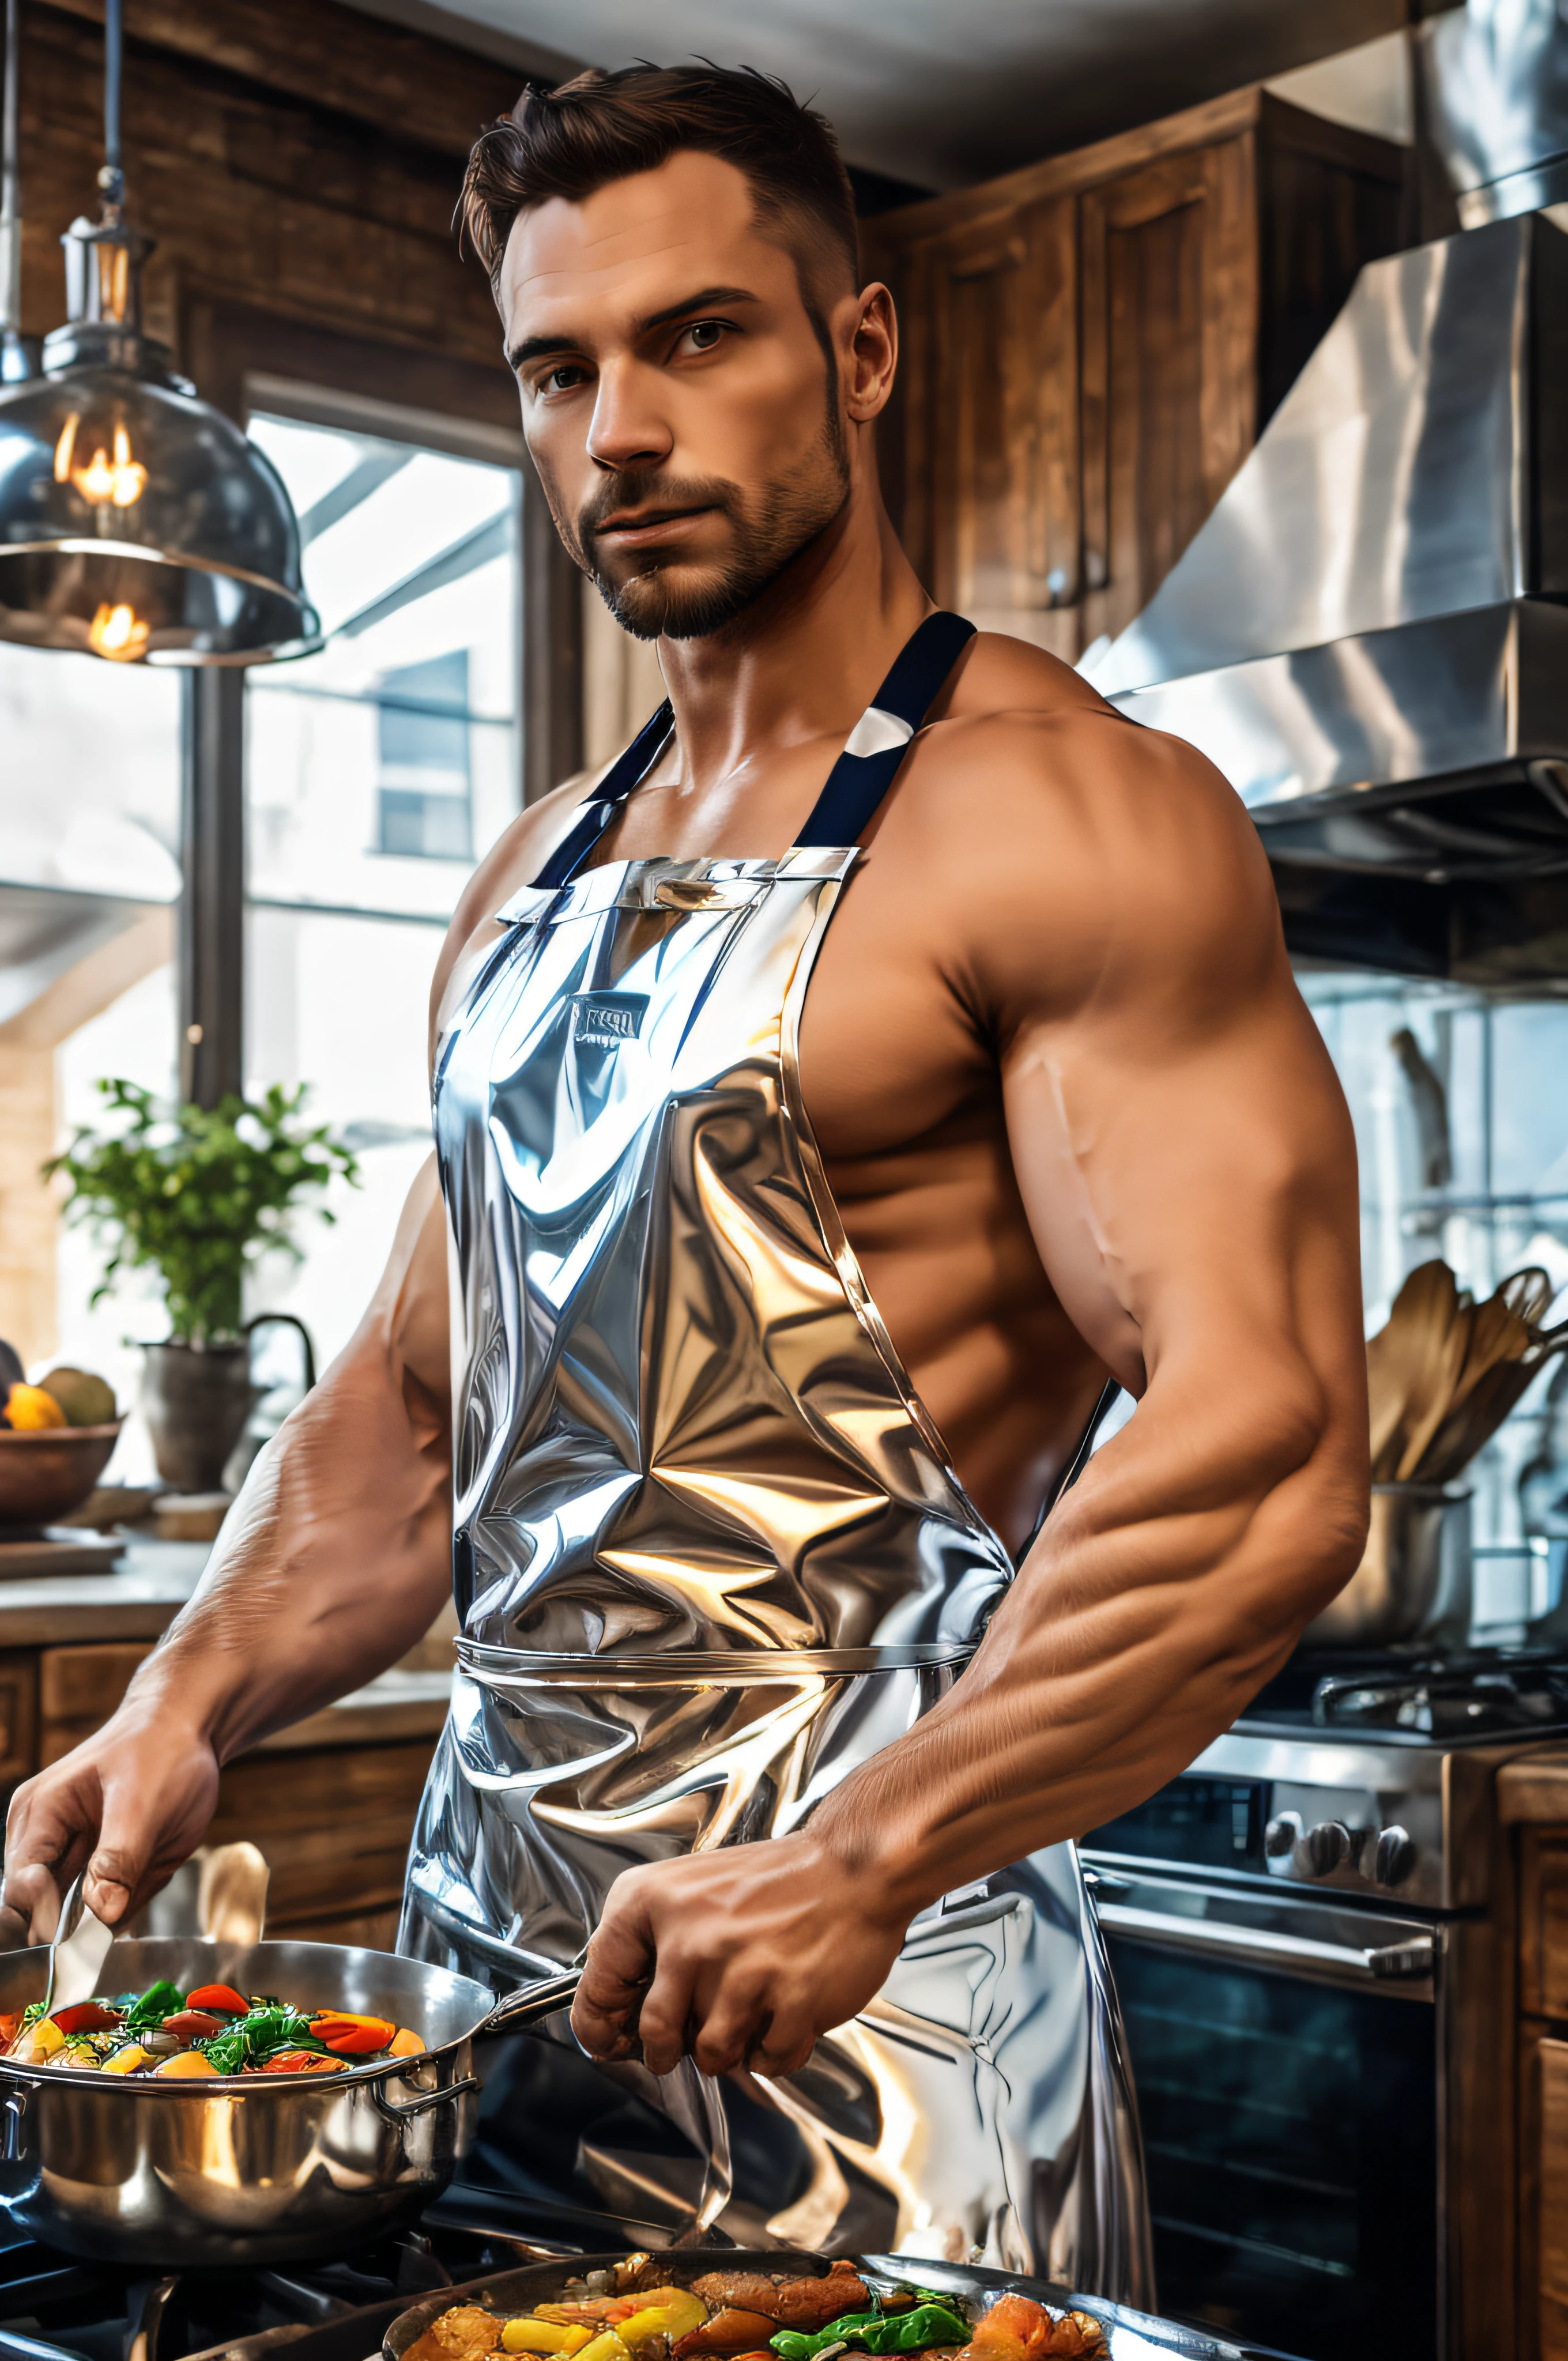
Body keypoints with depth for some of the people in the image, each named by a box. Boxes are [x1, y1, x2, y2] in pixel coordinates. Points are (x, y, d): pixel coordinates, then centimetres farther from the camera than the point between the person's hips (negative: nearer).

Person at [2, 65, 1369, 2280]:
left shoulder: (1064, 814, -12)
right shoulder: (533, 884, 12)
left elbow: (1266, 1451, -21)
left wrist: (855, 1868, -27)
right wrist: (190, 1703, 0)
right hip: (482, 1943, 7)